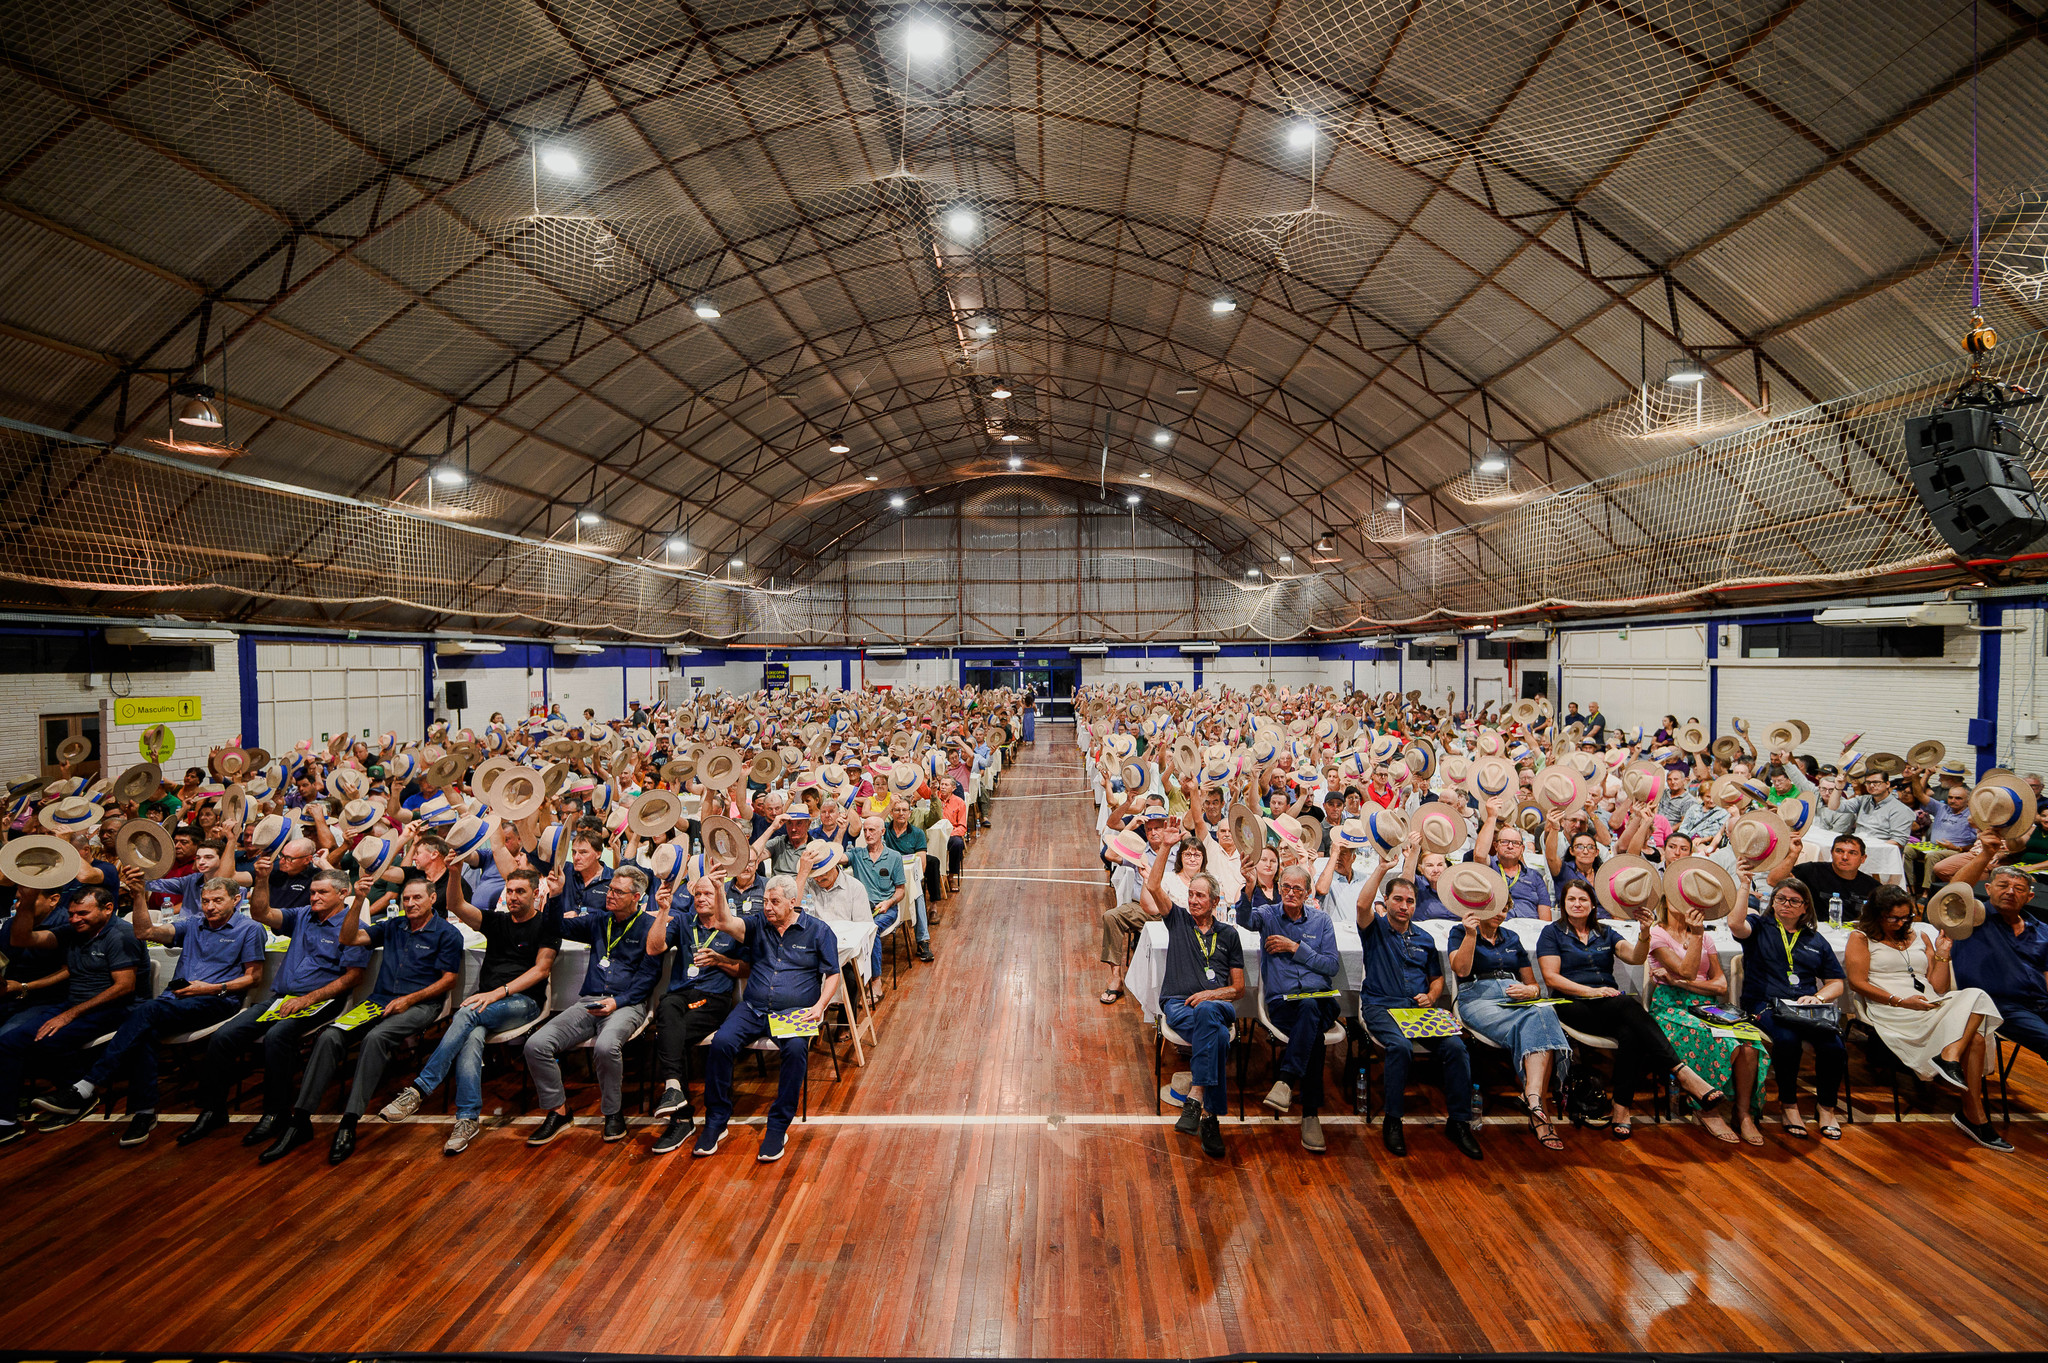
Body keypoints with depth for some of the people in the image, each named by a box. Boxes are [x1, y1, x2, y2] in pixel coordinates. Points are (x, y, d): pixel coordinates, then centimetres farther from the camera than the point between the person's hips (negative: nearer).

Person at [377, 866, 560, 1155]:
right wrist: (455, 873, -16)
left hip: (524, 1001, -3)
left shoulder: (546, 925, 6)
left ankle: (419, 1089, -31)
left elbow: (541, 969, -5)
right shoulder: (497, 920, 19)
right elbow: (457, 906, 2)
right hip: (486, 1001, 4)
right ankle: (467, 1119, -36)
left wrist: (498, 992, -15)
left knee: (467, 1014, -31)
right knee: (472, 1037, -30)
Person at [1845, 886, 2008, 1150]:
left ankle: (1950, 1055, -37)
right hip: (1891, 1012, -5)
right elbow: (1857, 982, -2)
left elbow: (1939, 989, 21)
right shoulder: (1861, 938, 10)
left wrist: (1943, 954, 11)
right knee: (1974, 1039, -26)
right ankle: (1976, 1117, -27)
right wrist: (1901, 1001, -11)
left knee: (1975, 997, -28)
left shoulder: (1920, 938, 26)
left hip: (1930, 1007, 5)